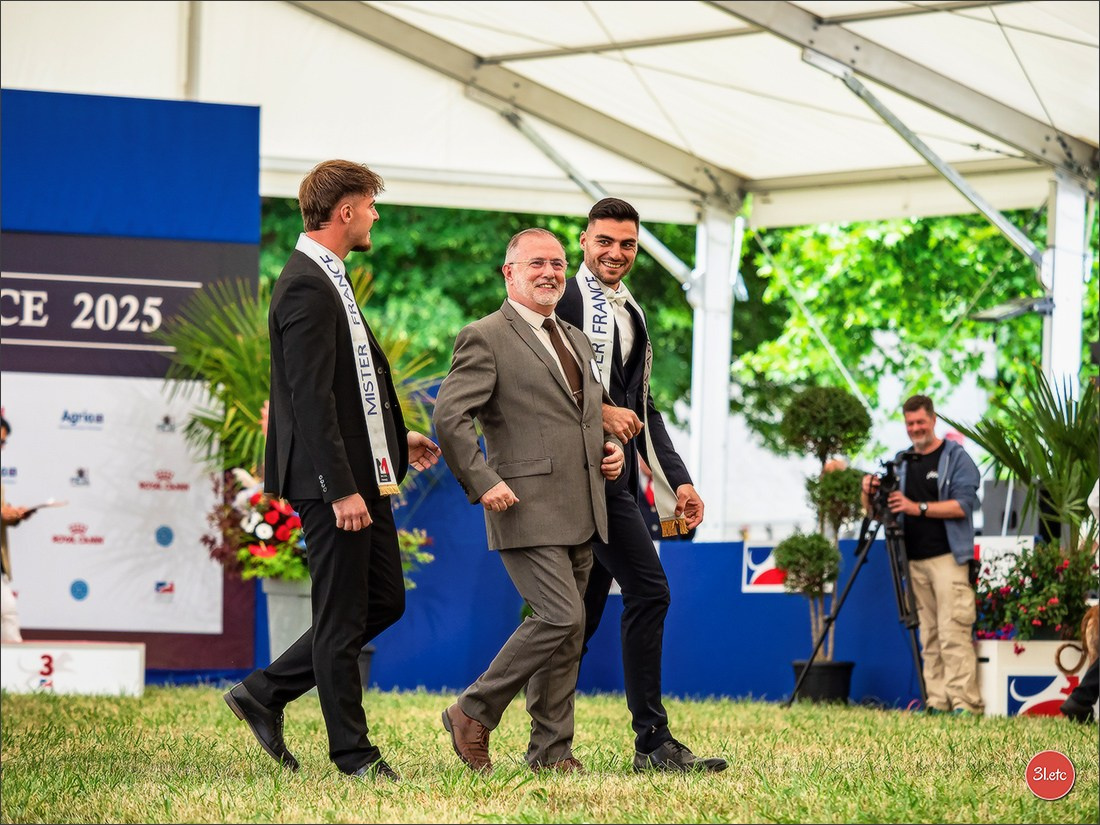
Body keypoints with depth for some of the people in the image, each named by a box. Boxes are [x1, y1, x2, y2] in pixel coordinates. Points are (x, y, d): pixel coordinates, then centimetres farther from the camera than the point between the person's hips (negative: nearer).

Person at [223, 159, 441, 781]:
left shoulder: (329, 281, 16)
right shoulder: (306, 287, -17)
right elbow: (311, 397, -22)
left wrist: (397, 439, 22)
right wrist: (341, 488, -25)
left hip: (363, 473, 11)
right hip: (333, 479, -10)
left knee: (385, 601, 15)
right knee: (343, 618, -1)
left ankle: (264, 694, 20)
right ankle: (353, 752, 8)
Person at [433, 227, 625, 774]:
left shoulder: (575, 341, 21)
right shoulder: (485, 339, -5)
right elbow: (449, 416, -14)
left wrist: (609, 447, 12)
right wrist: (482, 482, -19)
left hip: (579, 515, 8)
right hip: (527, 509, -8)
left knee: (566, 634, 8)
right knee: (561, 617, -17)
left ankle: (551, 751, 14)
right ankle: (473, 713, -3)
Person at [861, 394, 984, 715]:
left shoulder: (956, 458, 1)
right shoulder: (901, 462, 18)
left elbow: (963, 505, -12)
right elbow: (875, 511, 20)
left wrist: (919, 507, -20)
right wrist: (868, 493, -3)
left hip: (948, 558, -6)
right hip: (914, 561, 6)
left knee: (953, 634, -13)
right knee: (929, 636, 2)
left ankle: (965, 704, -17)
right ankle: (937, 703, 1)